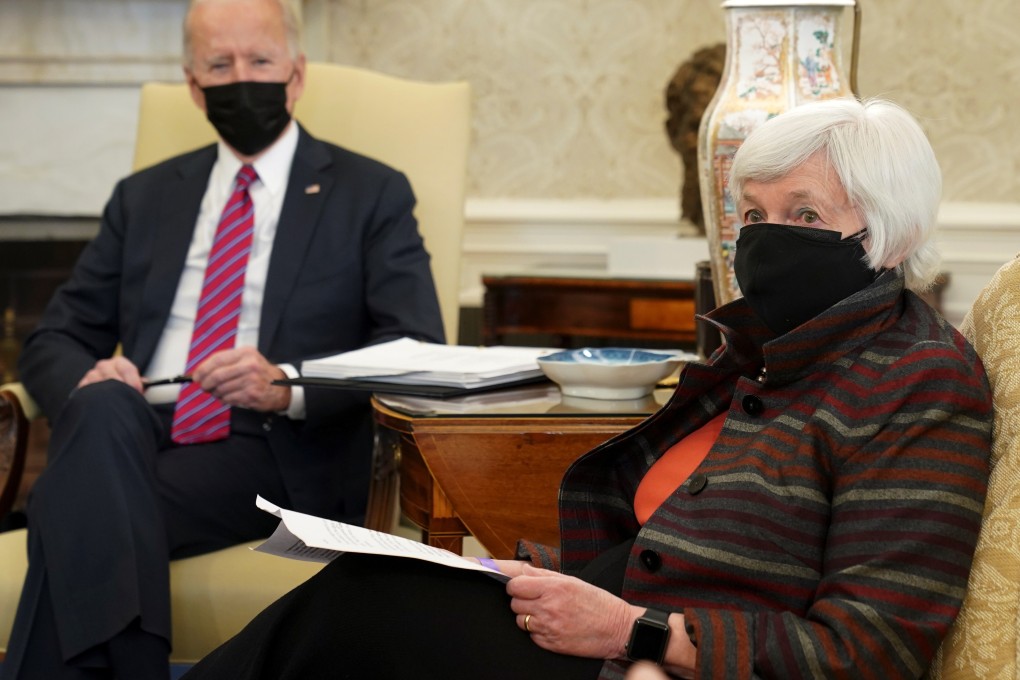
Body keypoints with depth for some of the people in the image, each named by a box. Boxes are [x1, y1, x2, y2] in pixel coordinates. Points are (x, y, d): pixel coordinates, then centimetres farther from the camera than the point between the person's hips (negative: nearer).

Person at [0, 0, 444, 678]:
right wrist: (89, 382, -8)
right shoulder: (145, 198, 22)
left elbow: (419, 349, -1)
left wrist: (287, 385, -20)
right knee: (102, 406, -35)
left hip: (278, 452, -4)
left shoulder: (372, 196, 10)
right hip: (127, 439, 4)